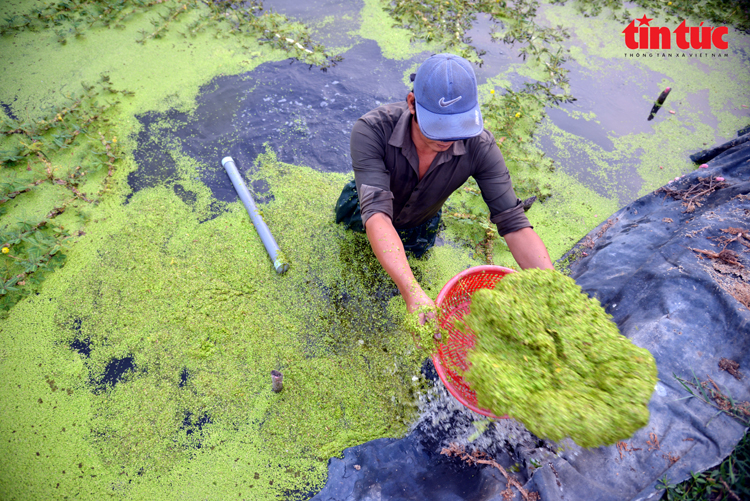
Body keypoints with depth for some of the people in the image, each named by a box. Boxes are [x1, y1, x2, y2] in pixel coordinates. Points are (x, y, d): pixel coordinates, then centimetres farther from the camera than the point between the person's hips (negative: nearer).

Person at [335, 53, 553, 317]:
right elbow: (376, 215, -50)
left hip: (418, 229, 1)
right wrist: (412, 292, -62)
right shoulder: (371, 130, -41)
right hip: (364, 222, 0)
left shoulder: (480, 147, -33)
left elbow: (515, 225, -33)